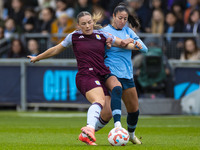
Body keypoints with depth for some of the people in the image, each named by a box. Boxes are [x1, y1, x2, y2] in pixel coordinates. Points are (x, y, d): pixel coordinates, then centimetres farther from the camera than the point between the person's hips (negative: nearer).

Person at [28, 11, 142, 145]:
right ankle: (90, 128, -62)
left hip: (102, 78, 5)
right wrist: (37, 58, 31)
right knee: (99, 101, -35)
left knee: (107, 114, -7)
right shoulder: (74, 37, 8)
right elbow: (56, 50, 21)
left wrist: (134, 46, -9)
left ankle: (85, 135, 13)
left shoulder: (102, 35, 14)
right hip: (86, 76, -5)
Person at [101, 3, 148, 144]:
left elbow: (144, 49, 6)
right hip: (110, 73, -5)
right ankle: (117, 126, -52)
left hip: (127, 74, 5)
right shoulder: (105, 31, -2)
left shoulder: (128, 31, 10)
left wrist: (132, 41, -12)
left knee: (134, 110, 11)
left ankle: (131, 134, 41)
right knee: (117, 88, -40)